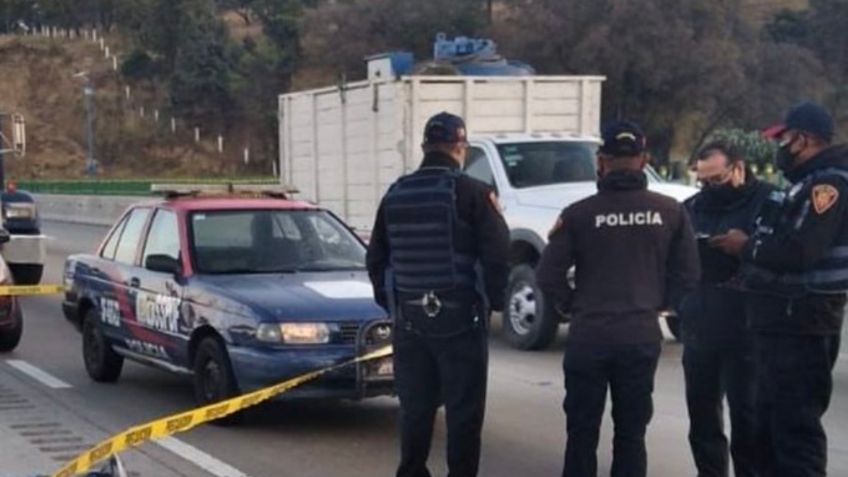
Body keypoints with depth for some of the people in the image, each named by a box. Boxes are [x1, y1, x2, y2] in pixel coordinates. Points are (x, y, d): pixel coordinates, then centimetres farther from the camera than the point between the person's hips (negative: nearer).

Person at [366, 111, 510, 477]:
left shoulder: (395, 194, 7)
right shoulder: (472, 193, -9)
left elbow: (376, 258, 12)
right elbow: (497, 253, -13)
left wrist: (389, 303, 19)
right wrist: (493, 300, 0)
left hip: (409, 318, 5)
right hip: (460, 316, -5)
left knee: (415, 409, 13)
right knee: (464, 411, 2)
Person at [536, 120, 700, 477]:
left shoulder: (579, 214, -8)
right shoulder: (669, 211, -2)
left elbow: (548, 276, -8)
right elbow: (687, 275, 2)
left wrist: (573, 305, 8)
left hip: (589, 335, -2)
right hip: (643, 334, 2)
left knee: (582, 431, 9)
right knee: (632, 432, 11)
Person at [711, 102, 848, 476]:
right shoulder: (810, 183, 18)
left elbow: (796, 251, -26)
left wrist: (746, 246, -12)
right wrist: (751, 247, 4)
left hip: (800, 327, -11)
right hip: (784, 323, 11)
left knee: (795, 427, -8)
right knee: (771, 424, 18)